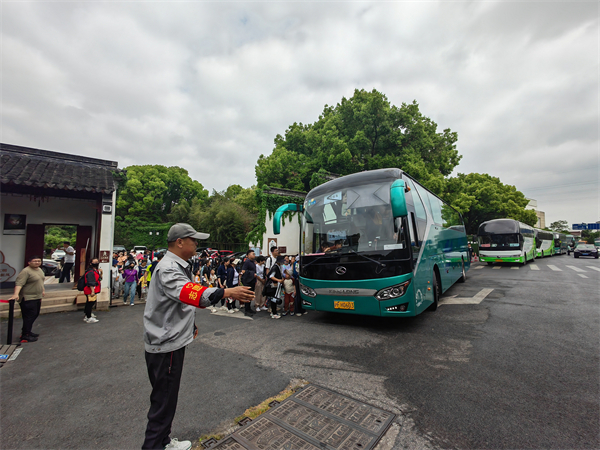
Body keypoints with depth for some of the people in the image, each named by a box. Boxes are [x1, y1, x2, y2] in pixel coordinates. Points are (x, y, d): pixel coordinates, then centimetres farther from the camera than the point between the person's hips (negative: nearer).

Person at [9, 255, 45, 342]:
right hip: (28, 299, -9)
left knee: (35, 315, 14)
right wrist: (16, 294, -38)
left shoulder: (40, 270, 11)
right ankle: (25, 336, -1)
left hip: (37, 297, 9)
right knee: (29, 317, -7)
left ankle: (27, 331, 26)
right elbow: (19, 283, -26)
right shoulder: (25, 271, -17)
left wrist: (43, 290, 26)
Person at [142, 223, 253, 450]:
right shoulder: (167, 268, -22)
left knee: (167, 397, 21)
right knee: (164, 400, 3)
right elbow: (187, 292, -40)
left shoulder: (178, 266, 11)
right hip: (165, 345, -10)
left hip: (172, 341, 10)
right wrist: (226, 292, -48)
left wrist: (189, 325, 20)